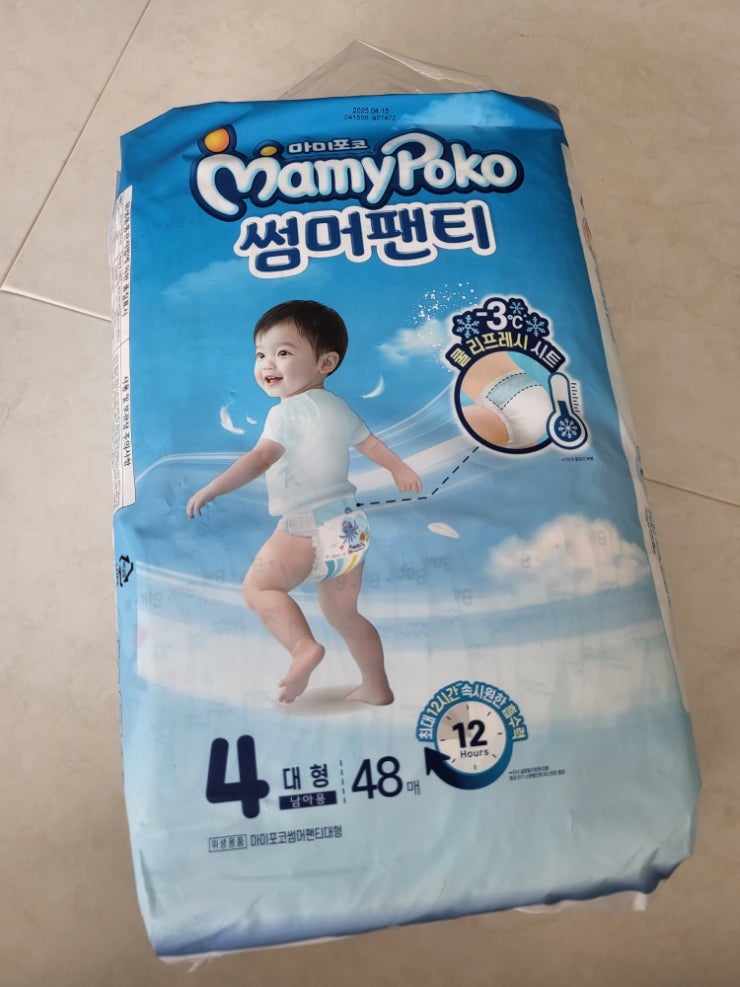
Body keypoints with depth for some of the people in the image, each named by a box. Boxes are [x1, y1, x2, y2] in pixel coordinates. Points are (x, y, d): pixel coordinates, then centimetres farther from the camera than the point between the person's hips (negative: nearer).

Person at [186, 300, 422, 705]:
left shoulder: (288, 411, -9)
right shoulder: (338, 407, 17)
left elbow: (260, 458, -23)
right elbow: (370, 442, 31)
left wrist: (210, 489, -25)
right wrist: (400, 469, 48)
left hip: (310, 524, -9)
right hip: (350, 525, 9)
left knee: (258, 585, -3)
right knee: (344, 613, 20)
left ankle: (304, 646, -21)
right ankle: (376, 687, 28)